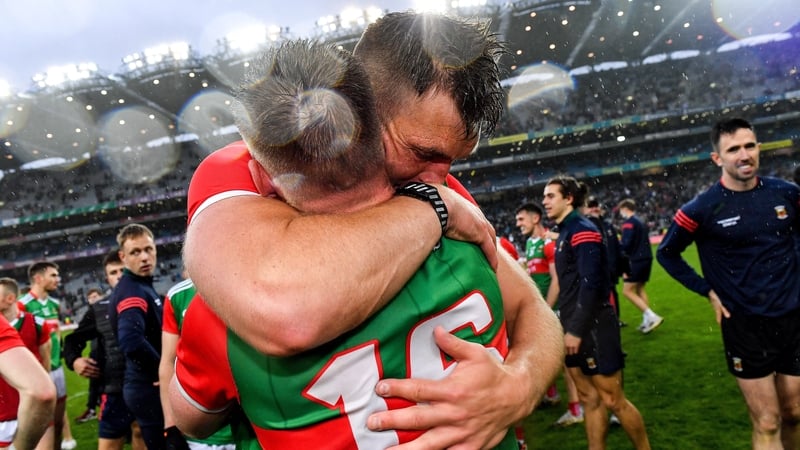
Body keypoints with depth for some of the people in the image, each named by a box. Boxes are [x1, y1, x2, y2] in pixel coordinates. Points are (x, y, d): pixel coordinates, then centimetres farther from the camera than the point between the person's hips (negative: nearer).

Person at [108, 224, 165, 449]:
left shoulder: (143, 285, 11)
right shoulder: (132, 291, -19)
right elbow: (131, 342, -34)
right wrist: (163, 371, -21)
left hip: (146, 386, 9)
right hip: (150, 387, -9)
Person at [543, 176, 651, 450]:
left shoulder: (582, 230, -14)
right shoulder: (565, 232, 14)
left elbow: (590, 283, -22)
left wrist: (576, 329, -21)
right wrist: (568, 326, 15)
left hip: (593, 326, -9)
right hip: (577, 327, 9)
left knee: (612, 400, 1)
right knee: (589, 398, 13)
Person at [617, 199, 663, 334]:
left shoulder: (629, 222, -11)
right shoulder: (640, 222, 18)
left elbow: (626, 244, -19)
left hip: (637, 261, -9)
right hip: (646, 258, 9)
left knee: (627, 291, -6)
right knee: (639, 289, 16)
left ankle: (652, 317, -13)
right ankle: (647, 321, 14)